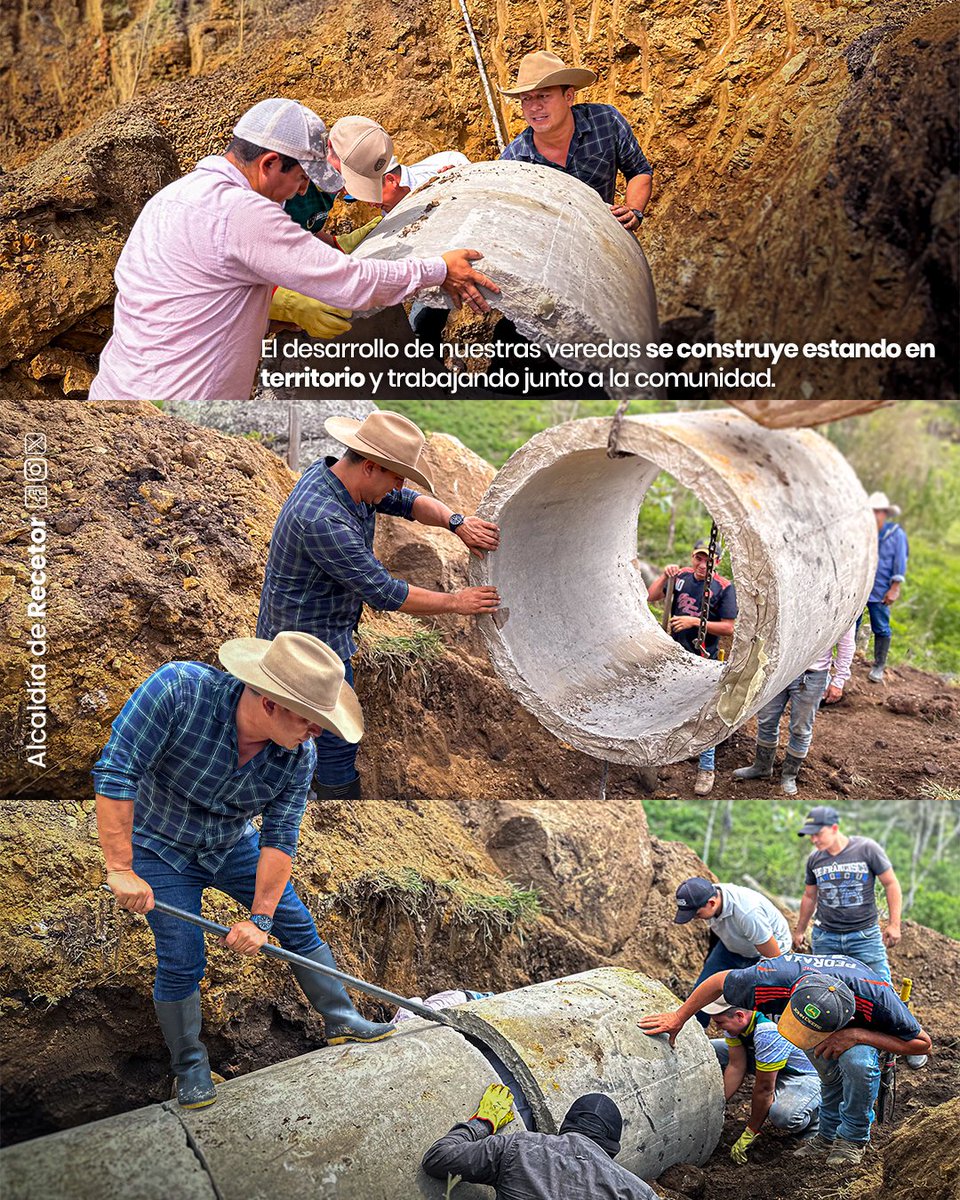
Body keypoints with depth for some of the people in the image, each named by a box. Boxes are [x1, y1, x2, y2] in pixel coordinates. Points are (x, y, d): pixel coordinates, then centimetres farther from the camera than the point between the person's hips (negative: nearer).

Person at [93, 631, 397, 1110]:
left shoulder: (299, 754, -24)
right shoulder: (177, 689, -39)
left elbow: (280, 839, -16)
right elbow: (116, 773, -37)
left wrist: (260, 917, -19)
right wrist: (120, 870, -37)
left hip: (232, 844, 4)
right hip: (160, 848, -4)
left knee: (297, 926, 6)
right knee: (181, 962, -8)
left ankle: (340, 1020, 25)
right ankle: (189, 1066, 14)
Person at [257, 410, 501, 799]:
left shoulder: (331, 473, -7)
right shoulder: (323, 519, -36)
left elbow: (408, 501, 3)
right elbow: (383, 592, -31)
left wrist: (456, 523, -15)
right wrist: (454, 602, -21)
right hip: (311, 636, -10)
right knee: (339, 735, 4)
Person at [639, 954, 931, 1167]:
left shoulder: (877, 998, -47)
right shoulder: (770, 982, -42)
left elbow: (922, 1043, -30)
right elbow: (720, 981, -20)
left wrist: (856, 1035, -41)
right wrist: (678, 1018, -13)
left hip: (857, 1025, -3)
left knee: (857, 1063, -28)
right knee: (831, 1074, -13)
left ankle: (853, 1137, -4)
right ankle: (828, 1135, 16)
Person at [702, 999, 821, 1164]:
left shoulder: (769, 1034, -39)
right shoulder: (735, 1020, -15)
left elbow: (764, 1088, -30)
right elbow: (736, 1066, -8)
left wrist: (750, 1133, -20)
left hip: (805, 1075, -8)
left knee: (783, 1116, -39)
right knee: (711, 1049, -4)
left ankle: (812, 1114, -4)